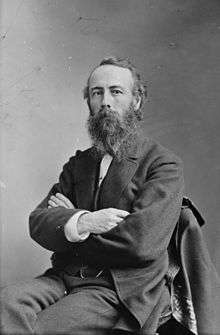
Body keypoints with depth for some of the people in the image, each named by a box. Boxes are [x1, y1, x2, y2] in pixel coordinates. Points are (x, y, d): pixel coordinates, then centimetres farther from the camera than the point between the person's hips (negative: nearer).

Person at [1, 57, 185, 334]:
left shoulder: (164, 165, -2)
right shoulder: (79, 164, 16)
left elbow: (142, 241, -16)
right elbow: (37, 223, 4)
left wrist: (66, 220, -4)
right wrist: (80, 222, -19)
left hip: (121, 291, -4)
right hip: (64, 278, 5)